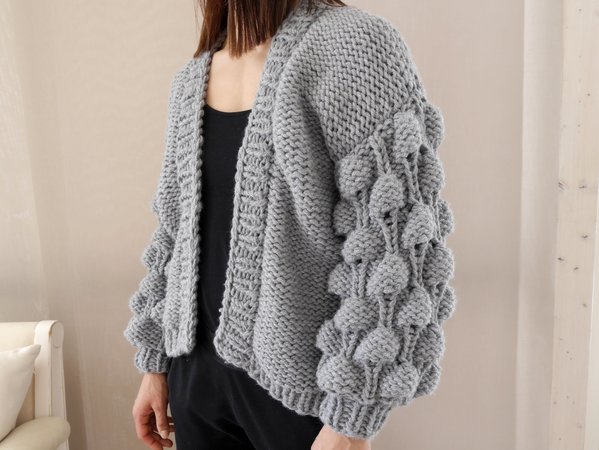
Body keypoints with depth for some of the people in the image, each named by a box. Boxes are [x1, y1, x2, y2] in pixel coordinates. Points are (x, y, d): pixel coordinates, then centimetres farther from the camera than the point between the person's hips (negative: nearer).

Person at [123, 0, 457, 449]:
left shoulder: (355, 43, -13)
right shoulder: (189, 81, 7)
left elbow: (393, 252, -18)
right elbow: (174, 230, 13)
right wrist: (154, 360, 13)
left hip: (298, 382, -5)